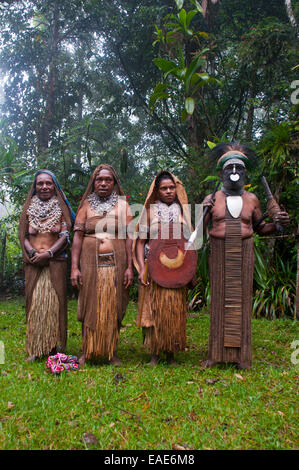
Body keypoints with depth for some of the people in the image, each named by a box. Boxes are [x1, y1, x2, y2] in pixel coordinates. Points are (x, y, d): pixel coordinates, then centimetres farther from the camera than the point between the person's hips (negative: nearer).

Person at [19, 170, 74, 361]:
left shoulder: (61, 208, 7)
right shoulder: (29, 208, 13)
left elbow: (65, 236, -1)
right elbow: (24, 235, 7)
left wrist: (48, 253, -15)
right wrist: (32, 253, -11)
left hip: (55, 261, -2)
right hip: (33, 263, 2)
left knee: (54, 302, -3)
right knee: (34, 302, 0)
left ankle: (53, 346, 5)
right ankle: (35, 349, 7)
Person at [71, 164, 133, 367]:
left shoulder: (122, 204, 8)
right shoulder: (86, 204, 10)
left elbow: (129, 237, 3)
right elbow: (78, 236, 4)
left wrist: (130, 267, -5)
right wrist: (74, 267, -4)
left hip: (116, 263, 0)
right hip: (91, 262, 0)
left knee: (114, 307, 4)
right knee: (89, 306, 2)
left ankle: (112, 352, 16)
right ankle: (87, 351, 15)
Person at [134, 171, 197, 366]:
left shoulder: (183, 210, 13)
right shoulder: (149, 210, 8)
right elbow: (140, 241, 5)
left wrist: (192, 271, 7)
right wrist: (141, 268, -7)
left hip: (177, 268, 2)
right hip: (154, 267, -1)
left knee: (175, 310, 2)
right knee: (154, 309, -2)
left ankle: (171, 354, 14)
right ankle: (154, 354, 10)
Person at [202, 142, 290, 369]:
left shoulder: (251, 199, 9)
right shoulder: (212, 198, 4)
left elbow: (260, 228, 15)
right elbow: (199, 230, 4)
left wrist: (278, 224, -3)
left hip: (244, 254, 1)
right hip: (219, 254, -1)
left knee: (241, 300, 3)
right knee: (219, 301, 3)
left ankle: (241, 355, 13)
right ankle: (217, 353, 13)